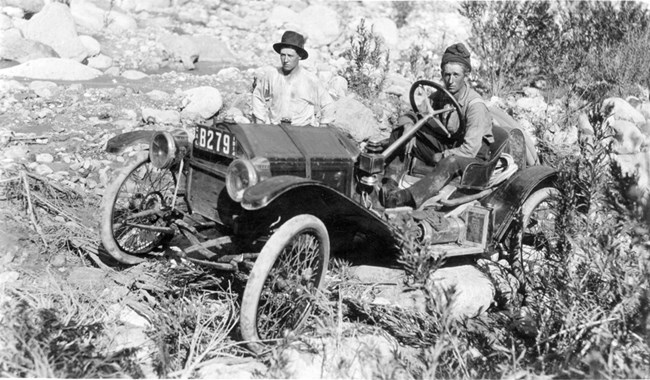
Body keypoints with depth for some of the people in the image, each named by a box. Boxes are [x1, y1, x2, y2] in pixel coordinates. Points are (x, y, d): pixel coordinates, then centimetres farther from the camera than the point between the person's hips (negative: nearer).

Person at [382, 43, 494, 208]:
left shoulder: (475, 105, -22)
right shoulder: (440, 97, -2)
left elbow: (469, 150, -28)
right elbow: (409, 116, 3)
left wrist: (440, 157, -20)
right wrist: (408, 127, -20)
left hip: (473, 158, -7)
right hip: (445, 151, 7)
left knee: (450, 162, -44)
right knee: (400, 131, -6)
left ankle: (408, 197, -61)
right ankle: (390, 180, -22)